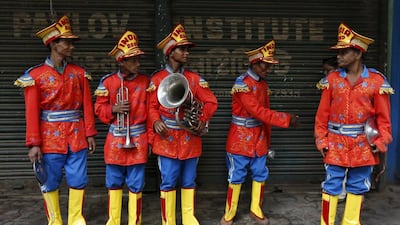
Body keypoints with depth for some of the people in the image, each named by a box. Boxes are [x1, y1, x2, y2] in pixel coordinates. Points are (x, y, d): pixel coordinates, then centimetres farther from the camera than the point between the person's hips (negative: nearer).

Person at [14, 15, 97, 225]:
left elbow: (87, 106, 4)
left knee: (78, 181, 7)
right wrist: (34, 143, -11)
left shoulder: (79, 73, 5)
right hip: (50, 137, -2)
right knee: (50, 183, 8)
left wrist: (90, 133, 0)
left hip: (77, 136, 3)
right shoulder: (35, 75, -4)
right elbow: (31, 112, -7)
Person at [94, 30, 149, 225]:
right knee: (114, 183, 13)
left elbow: (150, 110, 3)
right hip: (115, 140, 1)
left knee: (135, 185, 6)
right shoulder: (108, 81, -2)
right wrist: (114, 109, -17)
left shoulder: (146, 81, -1)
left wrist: (150, 137, 1)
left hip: (138, 140, -1)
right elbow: (99, 109, 4)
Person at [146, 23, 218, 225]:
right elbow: (152, 107, 0)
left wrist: (202, 119, -13)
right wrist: (155, 122, -19)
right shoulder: (157, 78, 0)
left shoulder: (194, 78, 6)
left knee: (189, 181, 12)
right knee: (168, 182, 4)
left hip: (191, 138, 3)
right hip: (167, 139, -2)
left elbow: (211, 102, 4)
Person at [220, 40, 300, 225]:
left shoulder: (263, 83, 7)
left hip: (259, 137, 7)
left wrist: (267, 138, 13)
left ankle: (256, 210, 30)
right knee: (236, 177, 4)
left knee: (260, 175, 13)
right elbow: (257, 111, -25)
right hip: (241, 138, -7)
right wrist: (286, 119, -25)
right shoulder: (242, 83, -17)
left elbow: (264, 112, 13)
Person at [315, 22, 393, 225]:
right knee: (332, 185, 5)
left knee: (358, 186, 14)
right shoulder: (331, 79, -1)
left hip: (363, 144, 1)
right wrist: (321, 140, -4)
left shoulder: (376, 80, -3)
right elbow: (322, 114, -1)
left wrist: (381, 142, -8)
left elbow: (383, 116, -1)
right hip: (336, 143, 0)